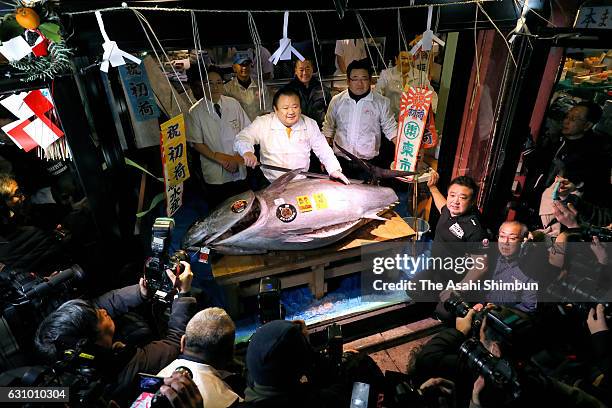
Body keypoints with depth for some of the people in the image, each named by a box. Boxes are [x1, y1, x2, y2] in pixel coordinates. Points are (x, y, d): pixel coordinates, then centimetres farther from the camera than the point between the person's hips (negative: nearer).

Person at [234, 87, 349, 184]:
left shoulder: (310, 124, 3)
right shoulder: (263, 123, -3)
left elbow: (323, 149, 4)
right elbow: (242, 138, -5)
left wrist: (334, 169, -11)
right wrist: (247, 152, -28)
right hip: (271, 184, -1)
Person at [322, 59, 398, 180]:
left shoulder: (381, 102, -1)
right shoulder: (337, 101, 4)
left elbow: (390, 129, 4)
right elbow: (328, 128, 13)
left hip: (368, 163, -1)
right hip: (340, 162, 2)